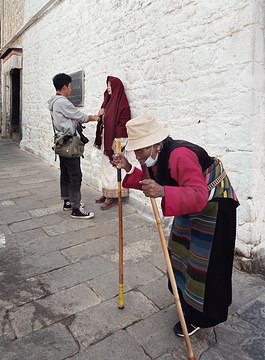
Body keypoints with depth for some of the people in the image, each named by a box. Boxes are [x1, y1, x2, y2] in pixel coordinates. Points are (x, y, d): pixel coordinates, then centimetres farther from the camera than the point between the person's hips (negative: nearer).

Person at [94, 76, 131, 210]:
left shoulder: (121, 103, -10)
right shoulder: (108, 100, 16)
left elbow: (122, 123, -16)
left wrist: (117, 141, -21)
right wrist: (100, 115, -1)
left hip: (114, 138, -9)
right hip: (105, 137, 9)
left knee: (112, 166, -5)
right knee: (105, 165, 12)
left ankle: (112, 197, 4)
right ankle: (106, 194, 22)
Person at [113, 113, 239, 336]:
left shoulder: (180, 156, -35)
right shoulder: (158, 156, -5)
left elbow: (198, 195, -44)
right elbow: (153, 184, 7)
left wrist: (163, 192, -58)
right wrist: (129, 169, -4)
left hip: (213, 206, -10)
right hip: (190, 206, 10)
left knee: (203, 262, 0)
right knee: (181, 248, 21)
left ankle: (198, 317, 20)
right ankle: (185, 293, 45)